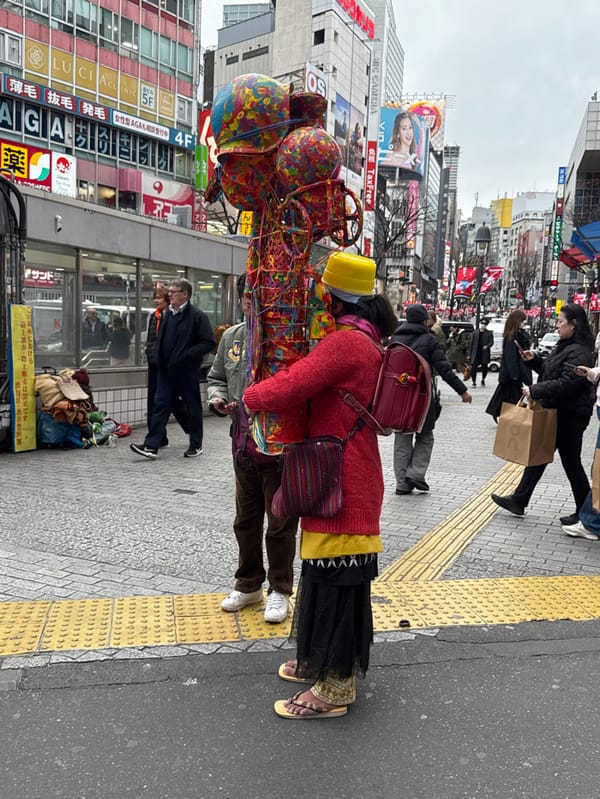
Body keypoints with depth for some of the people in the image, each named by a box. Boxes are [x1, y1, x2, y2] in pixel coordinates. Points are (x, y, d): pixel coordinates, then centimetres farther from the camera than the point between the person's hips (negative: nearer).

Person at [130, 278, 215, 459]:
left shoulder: (197, 316, -10)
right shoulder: (168, 314, 13)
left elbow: (208, 342, -15)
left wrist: (187, 355, -21)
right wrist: (160, 359, 9)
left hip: (187, 371, -6)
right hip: (166, 370, 6)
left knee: (193, 408, 7)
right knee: (160, 405, 2)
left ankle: (196, 445, 19)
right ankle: (151, 446, 1)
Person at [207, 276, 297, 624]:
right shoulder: (231, 337, 9)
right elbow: (217, 377, 20)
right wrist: (218, 399, 0)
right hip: (243, 445, 6)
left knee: (280, 524, 7)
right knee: (246, 520, 18)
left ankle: (280, 591, 24)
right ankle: (249, 585, 36)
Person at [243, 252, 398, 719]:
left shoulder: (345, 342, -18)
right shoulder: (368, 341, 14)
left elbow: (287, 389, -22)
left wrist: (251, 395, -2)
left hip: (342, 482, -10)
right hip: (350, 475, 10)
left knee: (335, 576, 0)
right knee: (335, 574, 20)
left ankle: (335, 687, 13)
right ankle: (325, 661, 37)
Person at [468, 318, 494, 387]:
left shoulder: (489, 333, 6)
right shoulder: (474, 333, 10)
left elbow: (491, 342, -2)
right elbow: (471, 344, 9)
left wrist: (487, 346, -25)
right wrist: (469, 354, 4)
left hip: (484, 354, 0)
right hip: (476, 354, 0)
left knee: (484, 368, 10)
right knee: (473, 368, -9)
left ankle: (483, 379, 33)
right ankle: (473, 382, -2)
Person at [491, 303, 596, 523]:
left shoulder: (579, 352, -20)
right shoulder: (565, 346, 12)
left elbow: (566, 383, -27)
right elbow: (550, 371, 21)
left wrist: (534, 390, -22)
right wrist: (534, 360, 6)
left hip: (569, 415, -10)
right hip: (555, 411, 10)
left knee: (571, 462, 2)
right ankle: (518, 500, 23)